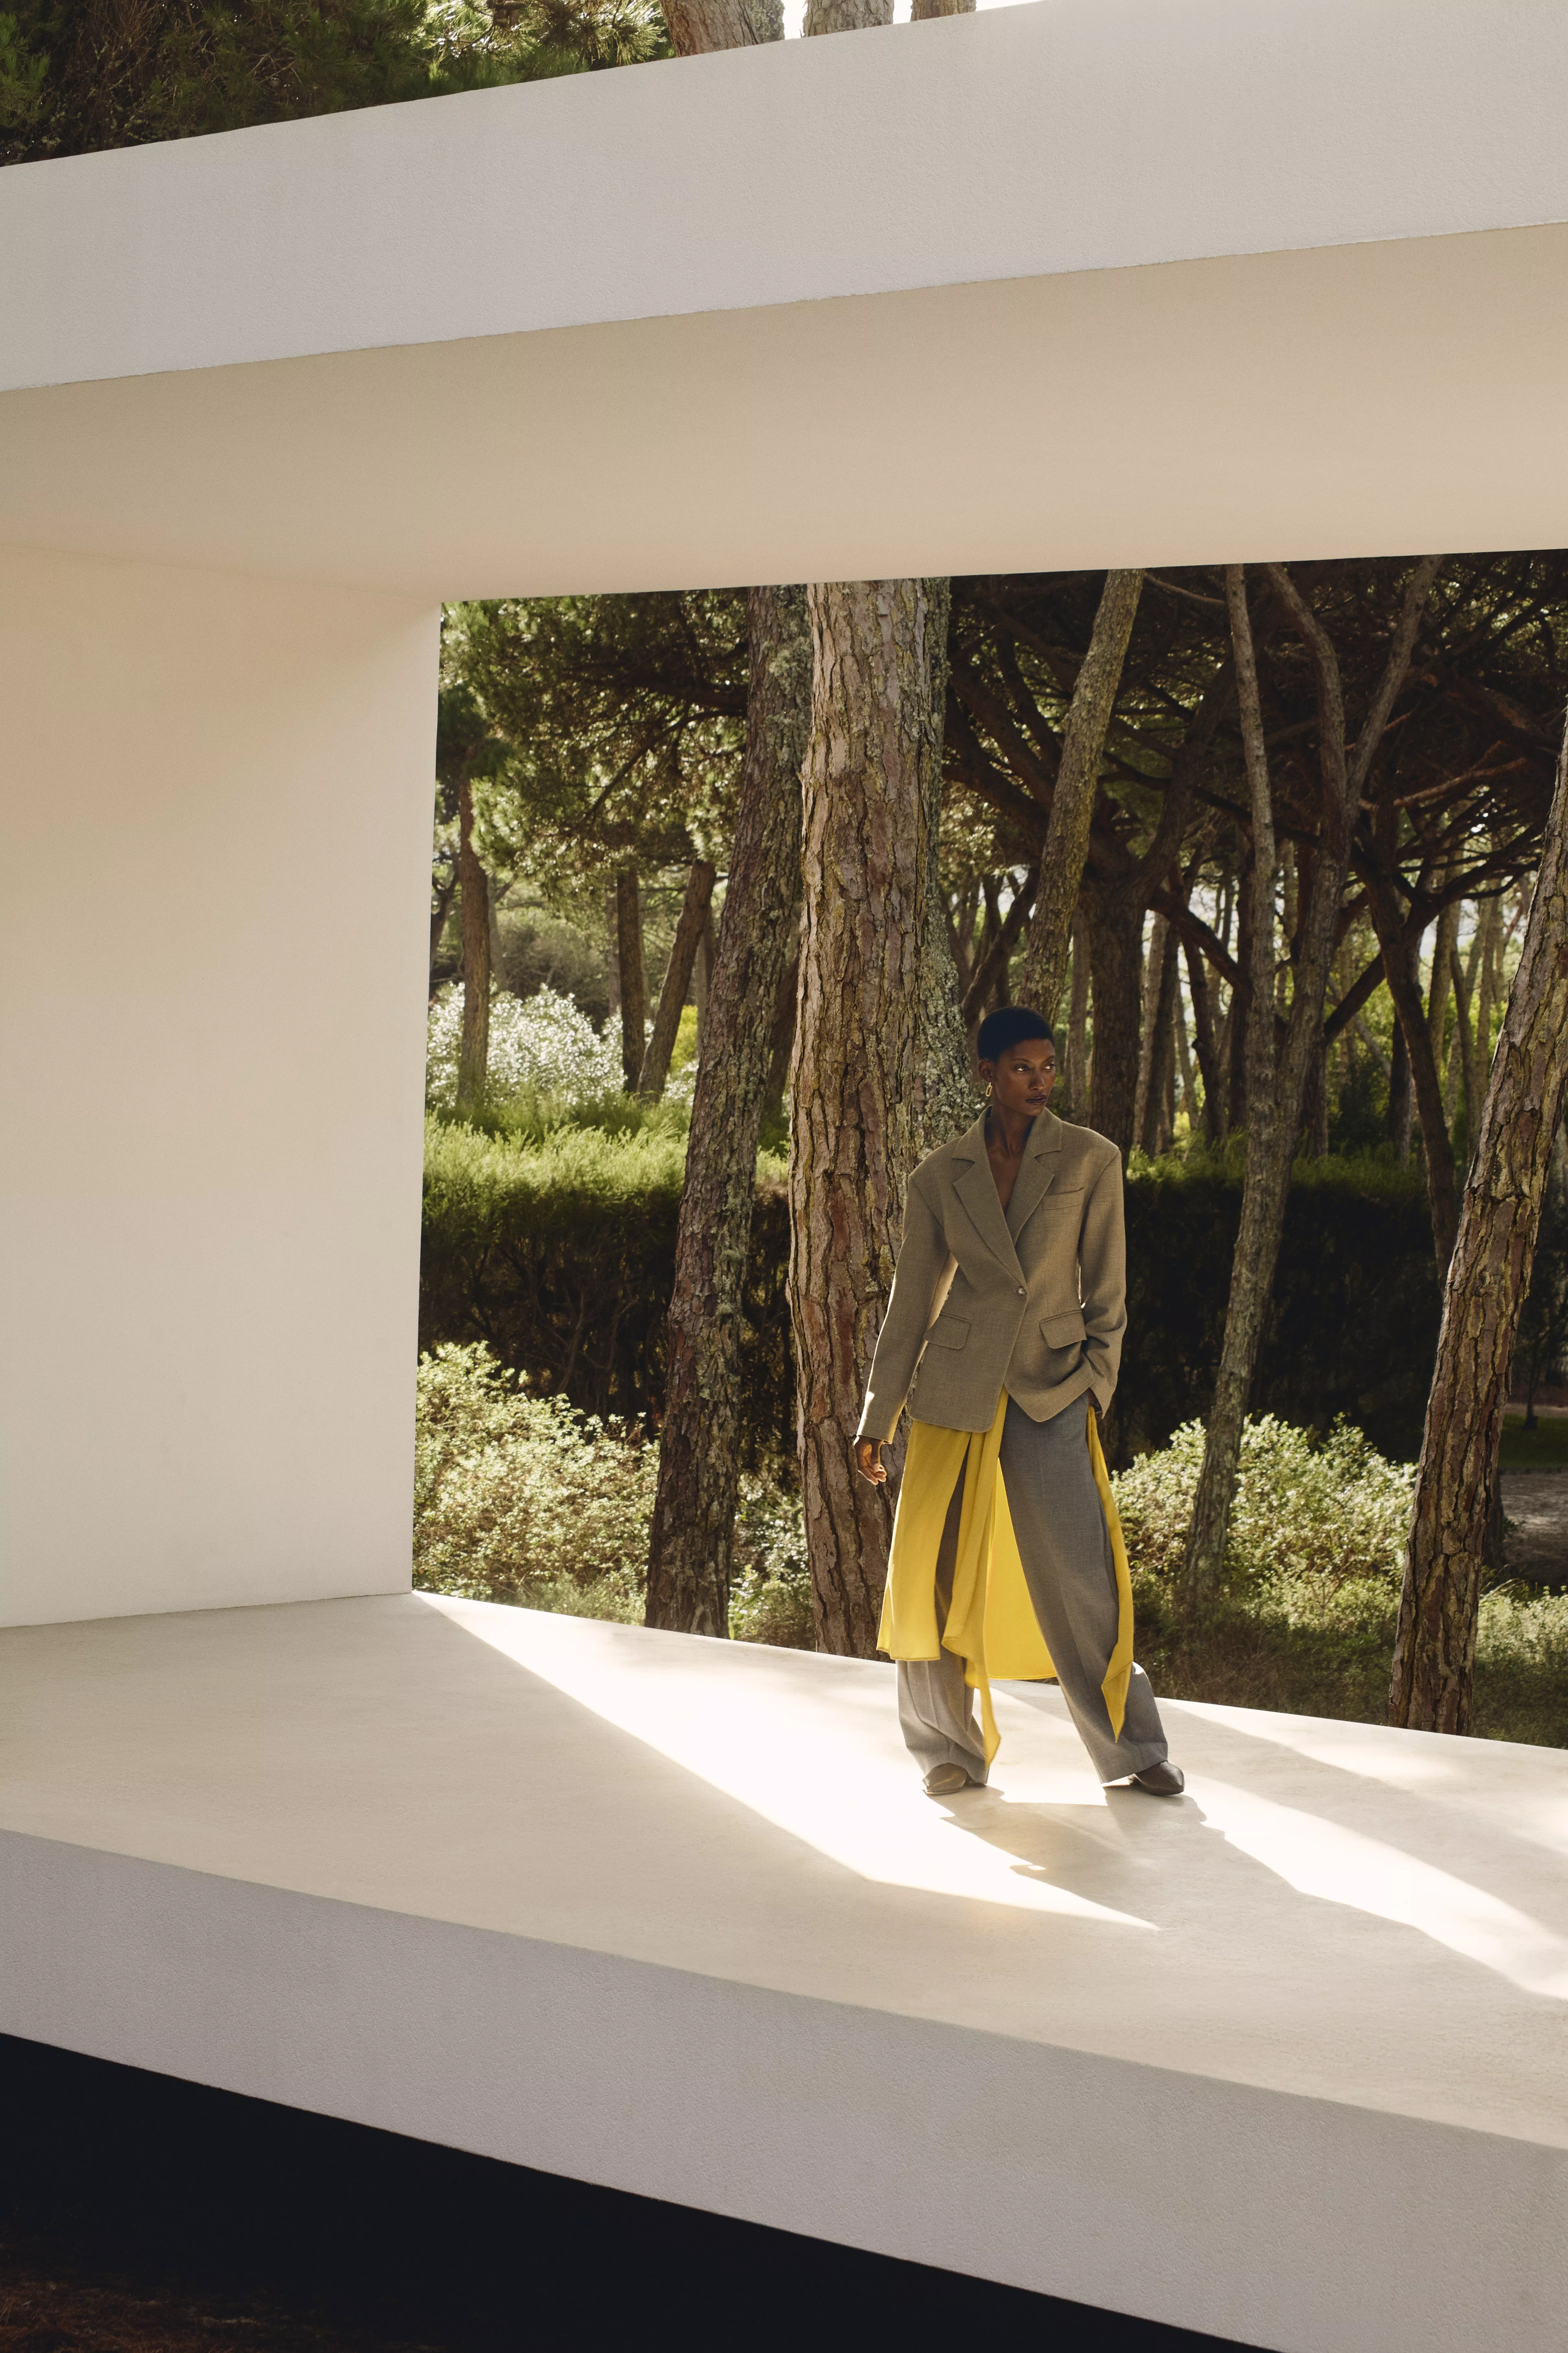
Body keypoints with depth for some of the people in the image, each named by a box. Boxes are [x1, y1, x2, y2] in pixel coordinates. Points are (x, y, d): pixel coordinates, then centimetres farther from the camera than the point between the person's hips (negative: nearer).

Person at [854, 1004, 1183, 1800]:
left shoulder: (1090, 1161, 1)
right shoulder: (941, 1176, 4)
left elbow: (1106, 1289, 4)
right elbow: (911, 1300, 10)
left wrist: (1094, 1384, -5)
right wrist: (877, 1416, 10)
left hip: (1051, 1394, -1)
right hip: (955, 1391, 1)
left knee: (1079, 1577, -4)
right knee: (932, 1577, 2)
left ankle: (1133, 1747, 10)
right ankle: (950, 1750, 18)